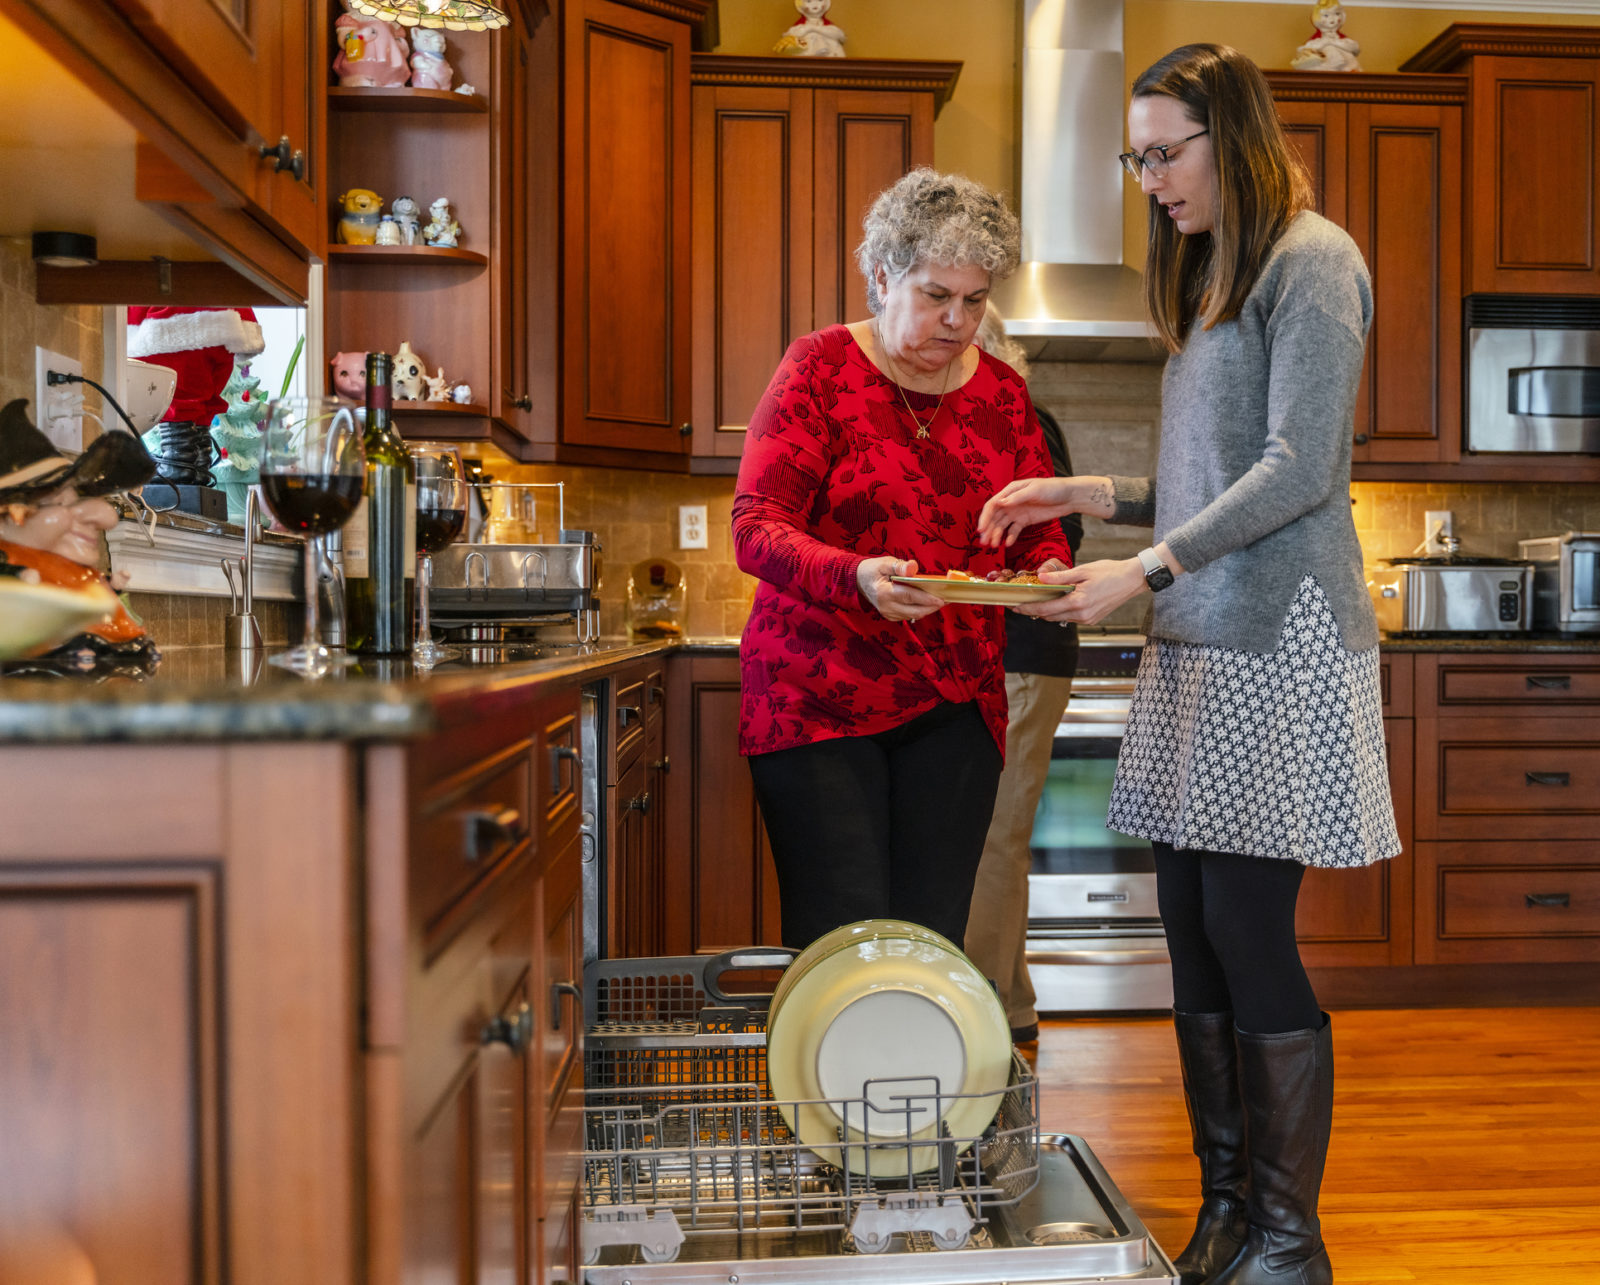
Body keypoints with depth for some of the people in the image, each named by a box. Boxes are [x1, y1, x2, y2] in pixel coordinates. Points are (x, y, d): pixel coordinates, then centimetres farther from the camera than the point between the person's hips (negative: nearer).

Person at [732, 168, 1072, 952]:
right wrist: (857, 577, -30)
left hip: (954, 707, 4)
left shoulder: (1002, 393, 12)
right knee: (842, 946, -9)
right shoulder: (819, 368, -2)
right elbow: (755, 529, -10)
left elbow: (1039, 533, 15)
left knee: (933, 940, 3)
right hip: (818, 701, -4)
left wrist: (1047, 570, -10)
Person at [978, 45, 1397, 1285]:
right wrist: (1088, 493, 11)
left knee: (1251, 936, -6)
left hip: (1278, 639, -8)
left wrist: (1144, 570, -17)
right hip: (1202, 641, 8)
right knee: (1195, 931, 7)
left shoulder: (1312, 261, -4)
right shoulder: (1210, 276, 21)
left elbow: (1297, 468, -13)